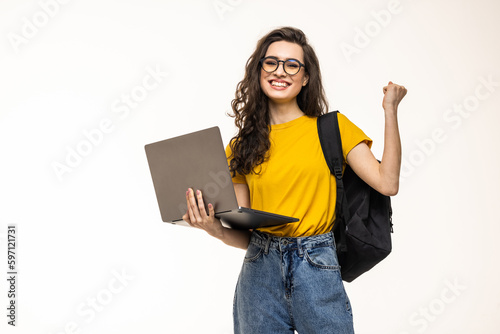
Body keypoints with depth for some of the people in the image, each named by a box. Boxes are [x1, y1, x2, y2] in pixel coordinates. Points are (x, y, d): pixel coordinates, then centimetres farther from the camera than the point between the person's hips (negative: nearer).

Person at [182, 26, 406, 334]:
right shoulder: (242, 146, 7)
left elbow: (387, 183, -9)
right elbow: (243, 236, 6)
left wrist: (390, 109, -6)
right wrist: (217, 230, -16)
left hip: (316, 268, -1)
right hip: (259, 272, 2)